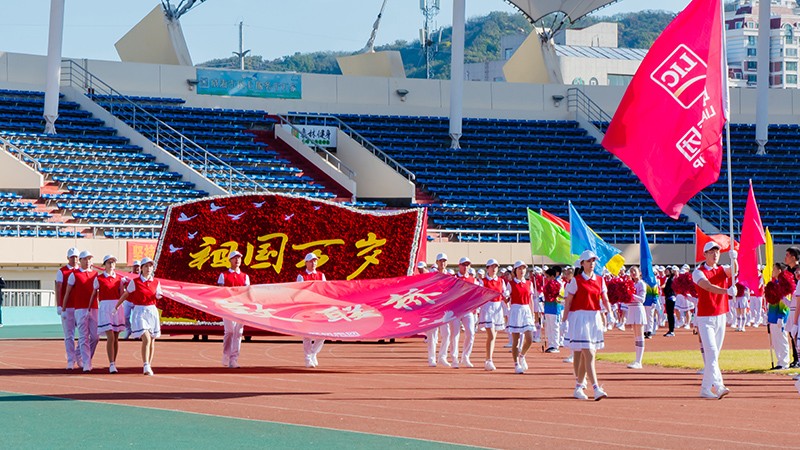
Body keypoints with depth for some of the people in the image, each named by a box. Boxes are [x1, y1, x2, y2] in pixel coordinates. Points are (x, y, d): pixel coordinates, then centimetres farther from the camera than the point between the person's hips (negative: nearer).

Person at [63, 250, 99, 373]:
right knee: (83, 337, -7)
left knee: (95, 337, 1)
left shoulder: (95, 274, 13)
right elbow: (67, 292, 4)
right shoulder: (74, 274, 1)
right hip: (80, 309, -4)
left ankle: (86, 357, 22)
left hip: (93, 308, 4)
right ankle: (86, 363, -7)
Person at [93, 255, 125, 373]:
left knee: (116, 338, 7)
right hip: (105, 307, -4)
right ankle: (111, 365, -15)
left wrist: (123, 285, -5)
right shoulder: (99, 278, 1)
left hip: (117, 307, 4)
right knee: (110, 337, -14)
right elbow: (94, 294, 6)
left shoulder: (119, 279, 9)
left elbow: (121, 296, 9)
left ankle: (114, 363, 17)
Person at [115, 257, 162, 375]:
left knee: (152, 341, 9)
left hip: (152, 311, 4)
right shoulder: (135, 282, -3)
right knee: (146, 339, -19)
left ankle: (148, 366, 21)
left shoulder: (156, 283, 6)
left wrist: (159, 296, -7)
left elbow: (158, 296, 16)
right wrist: (116, 307, 11)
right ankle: (146, 366, -19)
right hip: (139, 311, -4)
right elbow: (125, 295, 7)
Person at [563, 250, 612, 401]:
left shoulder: (600, 280, 10)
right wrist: (564, 320, -6)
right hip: (580, 318, -5)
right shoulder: (576, 280, -5)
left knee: (583, 355, 12)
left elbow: (605, 299, 7)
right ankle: (596, 389, -20)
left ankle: (579, 387, 24)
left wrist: (609, 312, -10)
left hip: (595, 318, 5)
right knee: (589, 354, -13)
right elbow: (568, 301, -4)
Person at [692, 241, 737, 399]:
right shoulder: (698, 272, -6)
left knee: (714, 355, 10)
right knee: (711, 352, -16)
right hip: (705, 318, -5)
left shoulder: (723, 270, 9)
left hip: (721, 317, 5)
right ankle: (718, 386, -23)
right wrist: (726, 291, -41)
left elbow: (733, 271, -15)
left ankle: (705, 389, 17)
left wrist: (733, 259, -36)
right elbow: (709, 286, -25)